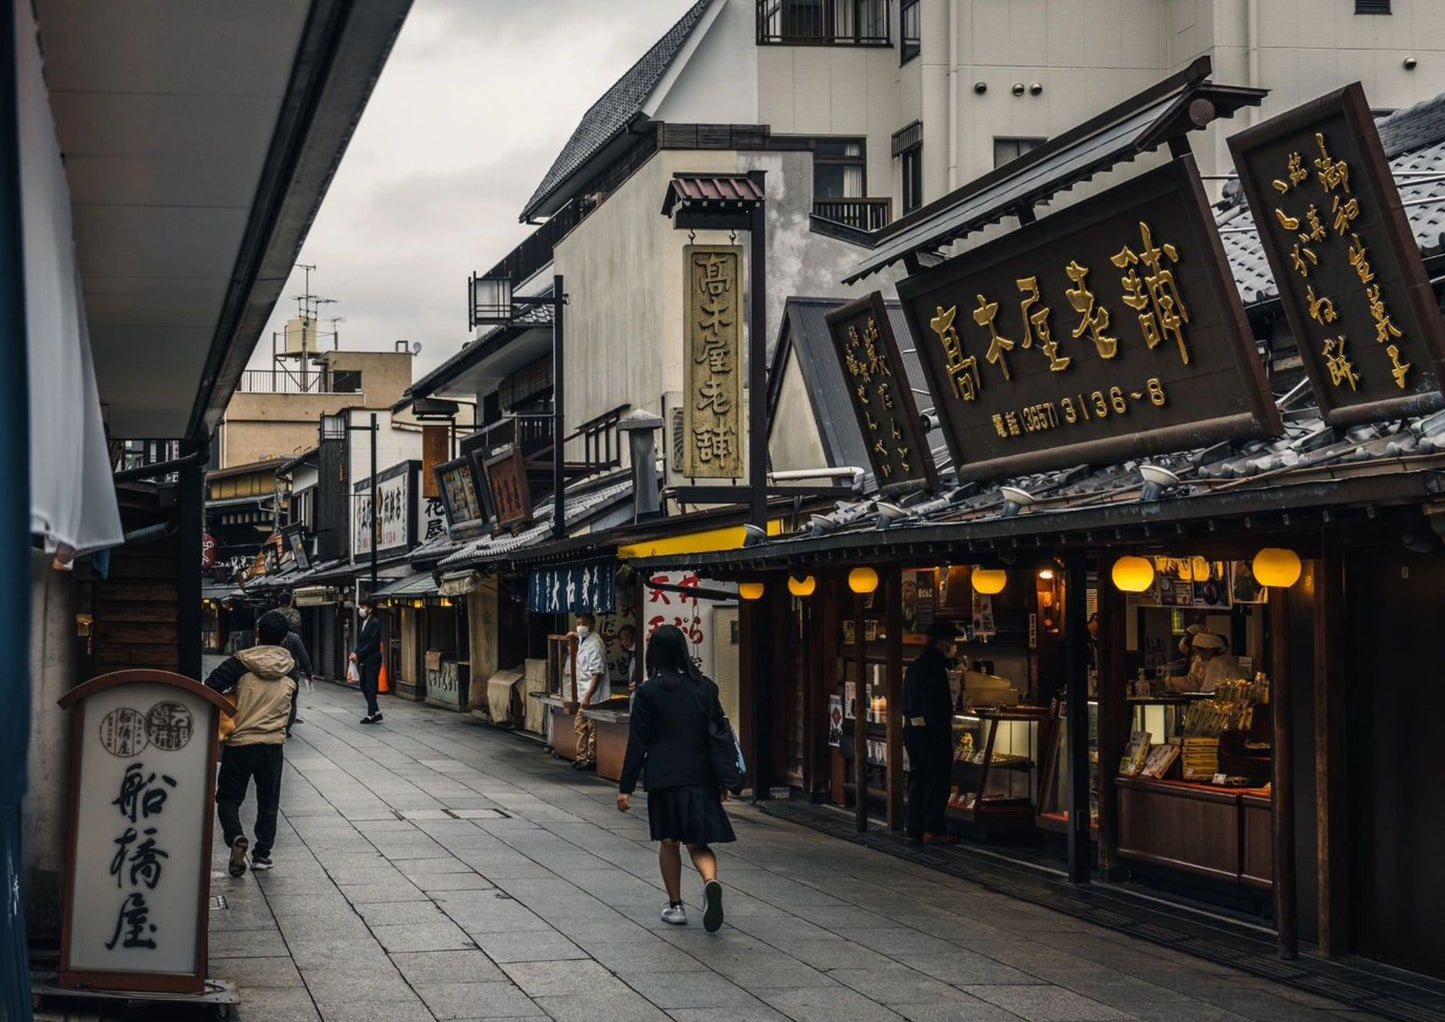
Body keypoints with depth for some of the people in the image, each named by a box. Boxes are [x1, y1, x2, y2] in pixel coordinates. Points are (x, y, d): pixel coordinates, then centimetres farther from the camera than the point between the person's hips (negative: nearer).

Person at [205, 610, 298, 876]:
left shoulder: (240, 664, -10)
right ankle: (262, 854, 17)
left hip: (239, 744, -2)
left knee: (228, 798, 10)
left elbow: (210, 688, -17)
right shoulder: (289, 679, 3)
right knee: (268, 802, 17)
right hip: (273, 745, 3)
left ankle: (236, 837, -16)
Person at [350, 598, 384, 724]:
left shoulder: (375, 623, -12)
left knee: (370, 687, -5)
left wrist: (358, 655, -17)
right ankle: (375, 712, 18)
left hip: (372, 660, -9)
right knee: (364, 686, 10)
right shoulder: (364, 623, 15)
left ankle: (371, 714, 0)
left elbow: (371, 643, -18)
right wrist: (356, 655, 1)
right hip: (364, 661, 9)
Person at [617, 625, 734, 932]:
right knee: (698, 842, 8)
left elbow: (637, 743, -6)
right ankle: (711, 881, -21)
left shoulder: (648, 692, -7)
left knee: (669, 841, 13)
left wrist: (626, 787, -2)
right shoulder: (705, 687, 4)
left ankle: (675, 906, 16)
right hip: (701, 777, 3)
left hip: (663, 777, -3)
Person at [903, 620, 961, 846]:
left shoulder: (915, 665, 15)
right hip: (932, 732, -9)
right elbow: (935, 703, -20)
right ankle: (933, 829, 0)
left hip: (912, 729, 9)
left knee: (918, 779, 12)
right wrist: (943, 730, -19)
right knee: (938, 779, -1)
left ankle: (915, 830, 13)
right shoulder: (934, 665, -14)